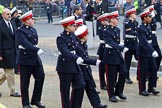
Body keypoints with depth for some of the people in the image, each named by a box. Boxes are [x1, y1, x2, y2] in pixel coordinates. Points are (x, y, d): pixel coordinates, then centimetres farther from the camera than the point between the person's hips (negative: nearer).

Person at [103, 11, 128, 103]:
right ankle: (112, 95, 13)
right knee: (112, 77, 0)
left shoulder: (117, 29, 9)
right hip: (110, 56, -7)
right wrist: (122, 48, -38)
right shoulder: (107, 32, -15)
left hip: (118, 54, 7)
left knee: (123, 72, 1)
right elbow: (111, 43, -27)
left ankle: (119, 91, 16)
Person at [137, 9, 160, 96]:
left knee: (154, 69, 8)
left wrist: (153, 51, 15)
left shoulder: (148, 27, 10)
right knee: (143, 72, 1)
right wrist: (152, 51, -33)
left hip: (150, 52, 8)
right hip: (143, 53, -8)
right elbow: (144, 42, -26)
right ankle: (142, 90, 11)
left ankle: (151, 88, 18)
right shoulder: (141, 28, -17)